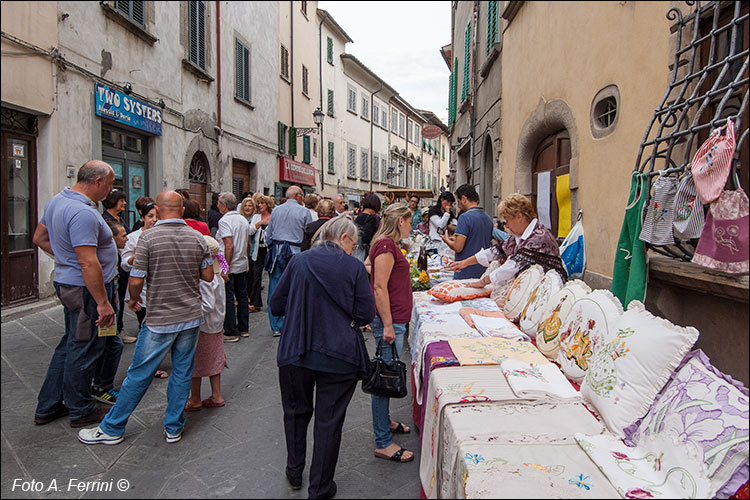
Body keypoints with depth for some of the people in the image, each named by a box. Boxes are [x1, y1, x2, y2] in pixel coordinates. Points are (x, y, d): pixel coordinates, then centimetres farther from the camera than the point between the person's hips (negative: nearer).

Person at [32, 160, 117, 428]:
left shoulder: (57, 200, 8)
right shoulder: (83, 213, -25)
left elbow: (39, 238, 20)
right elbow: (88, 263, -28)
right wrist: (103, 303, -25)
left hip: (67, 282, 10)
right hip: (86, 288, -10)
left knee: (70, 345, 21)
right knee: (83, 350, 5)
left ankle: (47, 407, 32)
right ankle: (81, 410, 22)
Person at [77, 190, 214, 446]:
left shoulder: (148, 237, -11)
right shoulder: (198, 238, 0)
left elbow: (135, 281, -11)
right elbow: (208, 275, 6)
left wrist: (133, 300, 8)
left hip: (159, 320, -3)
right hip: (191, 317, 4)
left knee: (139, 374, 8)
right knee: (182, 373, 12)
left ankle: (112, 429, 23)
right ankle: (173, 428, 23)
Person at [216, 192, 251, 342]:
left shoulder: (224, 220, -15)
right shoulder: (244, 220, 10)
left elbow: (229, 246, -22)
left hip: (230, 267, -8)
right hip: (243, 265, 8)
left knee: (228, 299, -1)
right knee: (242, 296, 14)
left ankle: (231, 333, 5)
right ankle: (243, 329, 23)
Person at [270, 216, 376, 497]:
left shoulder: (298, 262, -1)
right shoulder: (354, 267, -7)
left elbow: (276, 306, 4)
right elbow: (366, 315, -7)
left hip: (295, 354, 3)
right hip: (339, 357, -2)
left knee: (296, 411, 24)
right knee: (329, 421, 11)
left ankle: (294, 473, 41)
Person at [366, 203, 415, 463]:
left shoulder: (388, 244, 15)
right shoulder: (386, 246, -15)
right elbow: (380, 288, -20)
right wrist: (387, 325, -21)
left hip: (393, 319, 11)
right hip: (389, 320, -11)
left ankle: (384, 421, 36)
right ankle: (383, 442, 4)